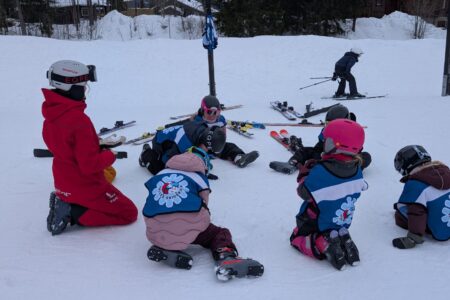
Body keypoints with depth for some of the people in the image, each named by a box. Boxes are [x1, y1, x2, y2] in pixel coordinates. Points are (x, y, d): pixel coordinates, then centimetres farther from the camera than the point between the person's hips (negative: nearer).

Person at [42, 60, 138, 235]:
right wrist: (110, 156, -9)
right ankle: (74, 213, -7)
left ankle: (66, 204, 8)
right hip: (86, 188, -8)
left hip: (64, 184, 8)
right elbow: (90, 165, -27)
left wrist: (97, 150, 8)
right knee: (129, 213, 5)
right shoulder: (79, 120, -29)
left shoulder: (51, 113, -2)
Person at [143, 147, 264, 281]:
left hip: (157, 234, 4)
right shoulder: (199, 178, 11)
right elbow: (203, 209, 12)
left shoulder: (158, 176, 21)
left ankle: (162, 249, 7)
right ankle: (227, 258, -10)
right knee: (220, 233, 20)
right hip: (188, 231, -3)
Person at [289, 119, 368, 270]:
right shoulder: (356, 170, -13)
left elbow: (304, 192, -19)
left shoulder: (319, 172, -31)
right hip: (343, 223, 6)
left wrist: (305, 171, -6)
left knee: (296, 237, 18)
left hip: (317, 225, -5)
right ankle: (343, 240, 0)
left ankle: (323, 245, -12)